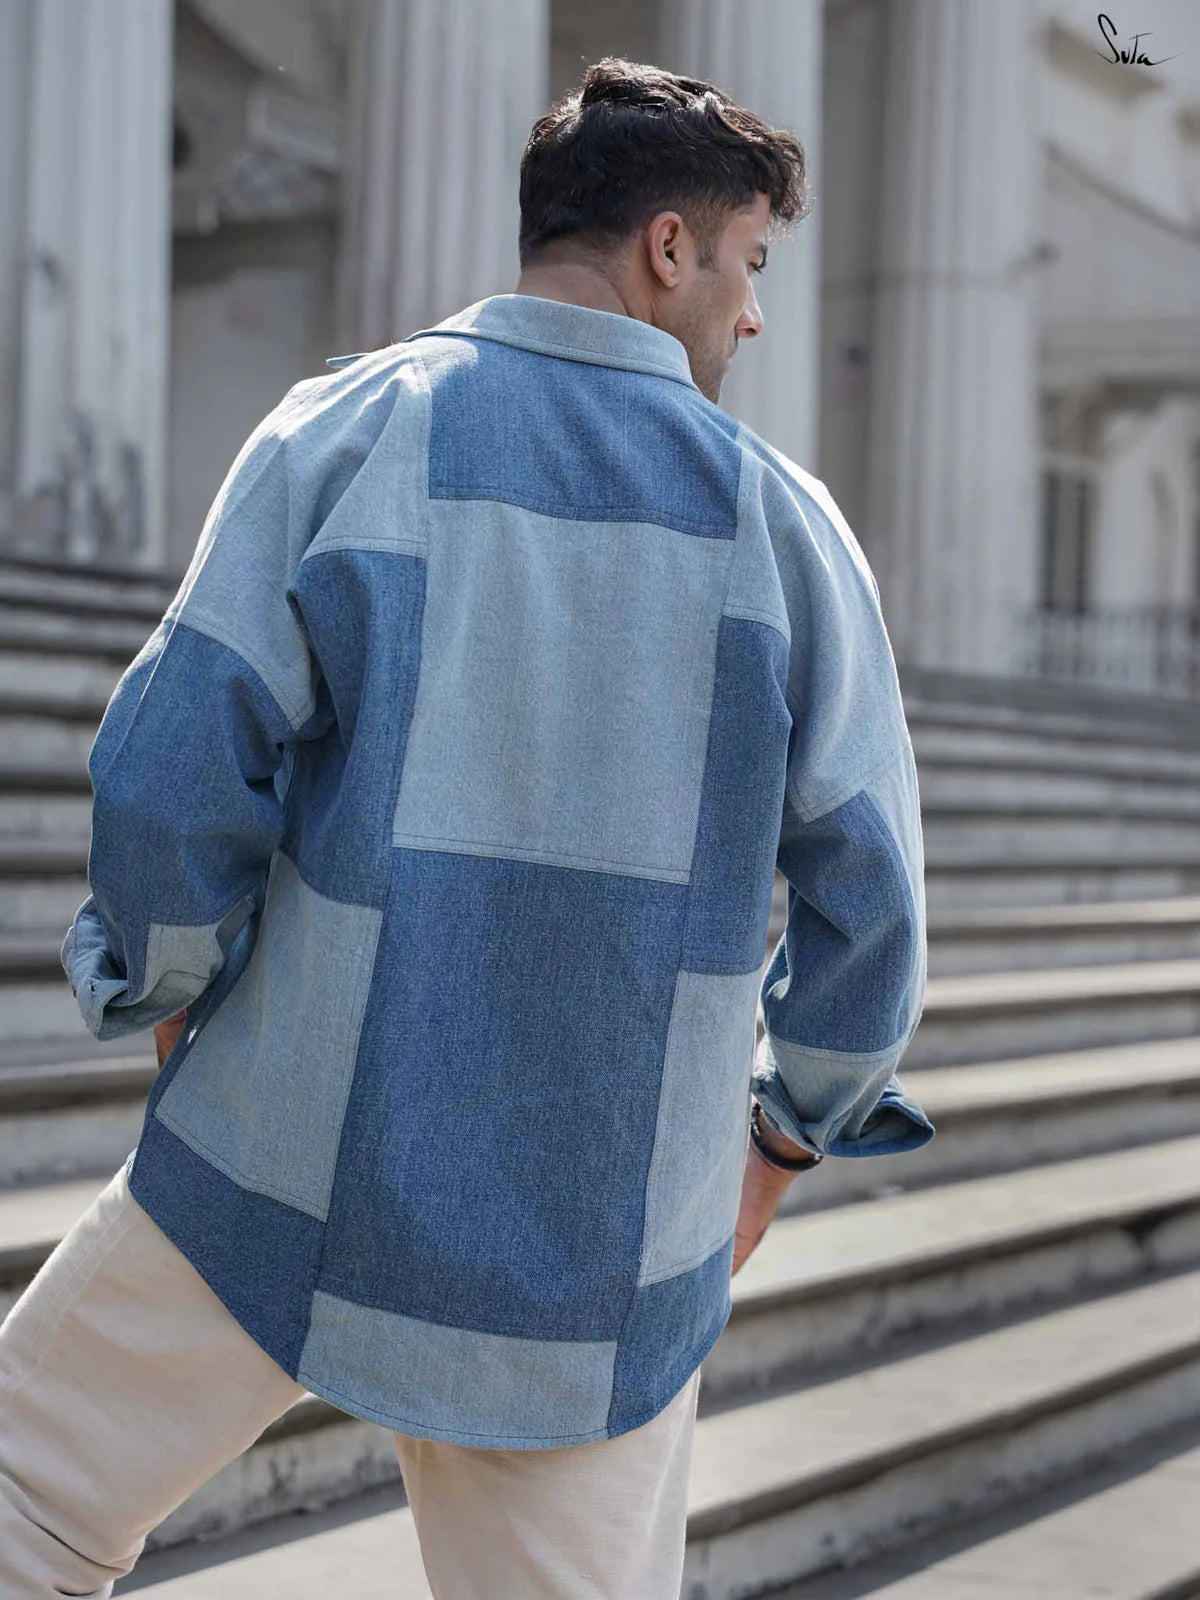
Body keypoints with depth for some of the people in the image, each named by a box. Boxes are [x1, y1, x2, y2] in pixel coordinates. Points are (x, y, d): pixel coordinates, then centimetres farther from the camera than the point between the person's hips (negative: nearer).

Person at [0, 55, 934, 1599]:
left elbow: (171, 771, -11)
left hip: (292, 1175, -1)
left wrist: (172, 993, 8)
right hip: (601, 1241, 1)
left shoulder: (348, 427, -4)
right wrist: (789, 1130, 17)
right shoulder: (781, 520, 0)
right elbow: (868, 893, 1)